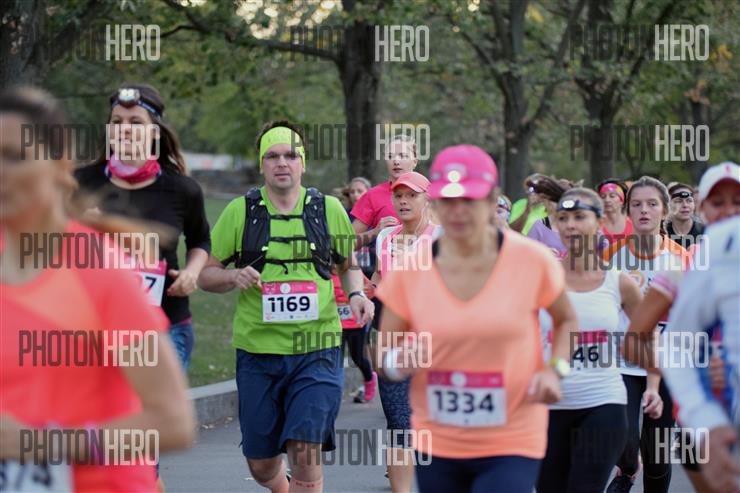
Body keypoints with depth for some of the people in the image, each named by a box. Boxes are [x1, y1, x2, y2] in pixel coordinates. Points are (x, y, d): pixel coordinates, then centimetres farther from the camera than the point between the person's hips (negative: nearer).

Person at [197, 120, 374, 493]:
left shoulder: (329, 209, 6)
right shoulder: (239, 212, 3)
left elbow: (348, 265, 20)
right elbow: (205, 274, 8)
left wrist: (356, 294, -1)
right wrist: (233, 277, -13)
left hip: (317, 351, -1)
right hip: (258, 351, 1)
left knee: (306, 454, -14)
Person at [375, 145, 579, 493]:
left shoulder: (532, 260, -7)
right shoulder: (410, 269, -4)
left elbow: (566, 321, 11)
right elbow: (382, 357, 2)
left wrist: (555, 370, -8)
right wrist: (398, 363, -22)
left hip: (512, 447, -3)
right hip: (437, 447, 3)